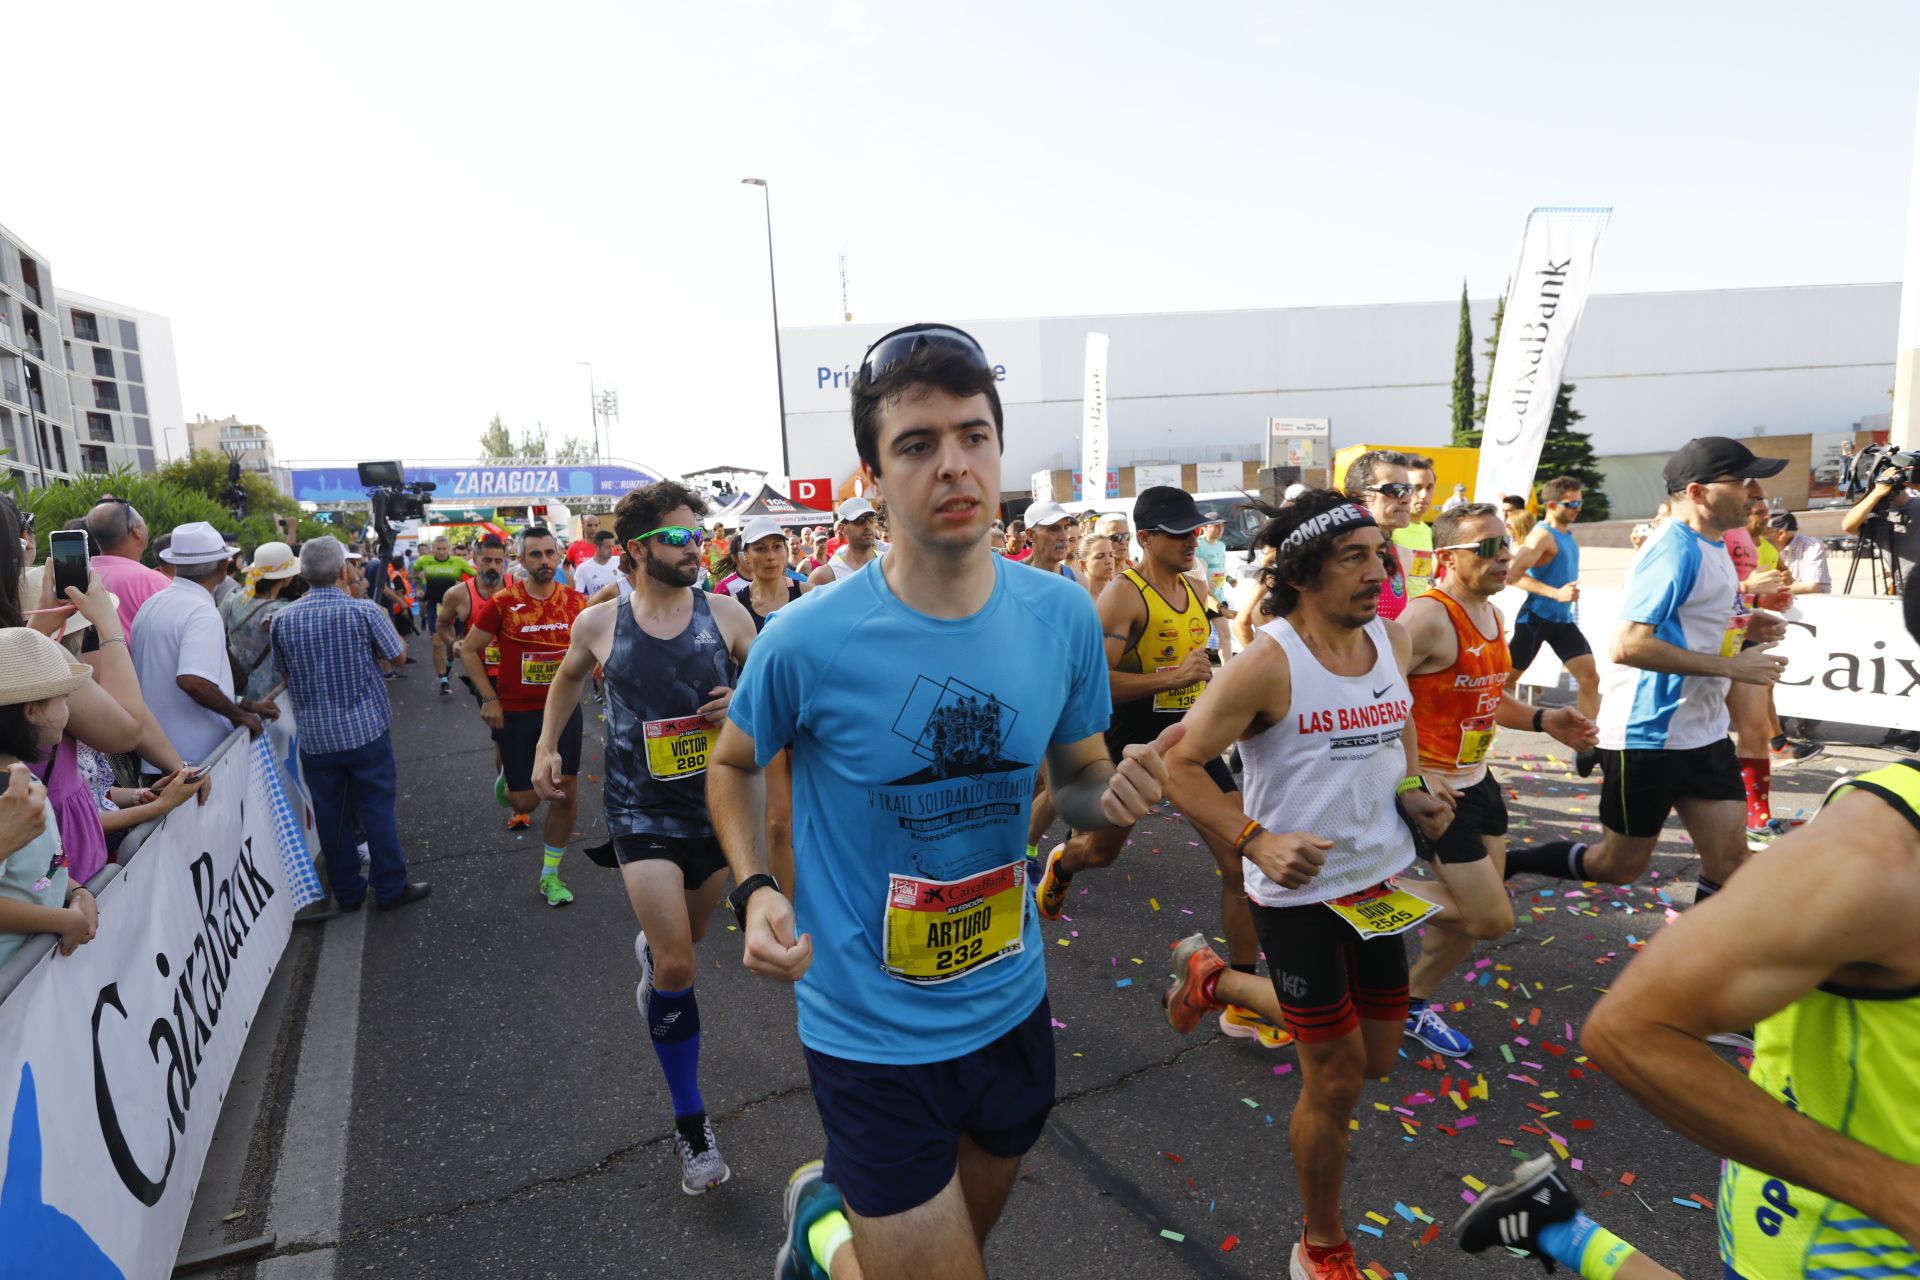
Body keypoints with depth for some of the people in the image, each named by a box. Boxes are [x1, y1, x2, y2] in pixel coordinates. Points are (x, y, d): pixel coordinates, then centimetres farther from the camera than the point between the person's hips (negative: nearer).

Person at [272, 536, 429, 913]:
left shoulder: (283, 619, -3)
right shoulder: (365, 611, -14)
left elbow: (284, 671, 9)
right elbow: (398, 655, -2)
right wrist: (384, 620, 14)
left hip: (314, 737, 3)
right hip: (366, 728, -3)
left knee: (331, 816, 13)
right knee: (378, 810, 7)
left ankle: (347, 892, 24)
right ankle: (390, 888, 15)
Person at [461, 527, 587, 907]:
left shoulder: (575, 601, -2)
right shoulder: (502, 603, -11)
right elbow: (468, 650, -3)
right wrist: (489, 698, -10)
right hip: (516, 713, -2)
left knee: (564, 795, 3)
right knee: (526, 801, 3)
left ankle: (550, 876, 20)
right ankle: (506, 779, 42)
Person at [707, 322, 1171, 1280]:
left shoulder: (1063, 616, -11)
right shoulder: (807, 642, -20)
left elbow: (1077, 780, 2)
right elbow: (733, 766, -1)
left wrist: (1118, 795, -21)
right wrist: (754, 890, -17)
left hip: (1011, 1006, 5)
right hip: (872, 1032, -4)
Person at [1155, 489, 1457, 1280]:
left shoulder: (1395, 641, -1)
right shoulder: (1267, 664, -21)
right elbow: (1181, 766, -18)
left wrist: (1414, 793, 0)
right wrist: (1258, 841, -30)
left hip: (1380, 880, 7)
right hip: (1300, 892, -7)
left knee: (1377, 1059, 21)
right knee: (1336, 1083, 4)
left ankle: (1215, 980, 41)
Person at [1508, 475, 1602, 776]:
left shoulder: (1568, 533, 12)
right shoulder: (1543, 535, -15)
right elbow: (1514, 574, -27)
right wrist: (1556, 593, -30)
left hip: (1563, 619, 8)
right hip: (1536, 618, -8)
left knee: (1590, 677, 0)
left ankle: (1587, 749, 5)